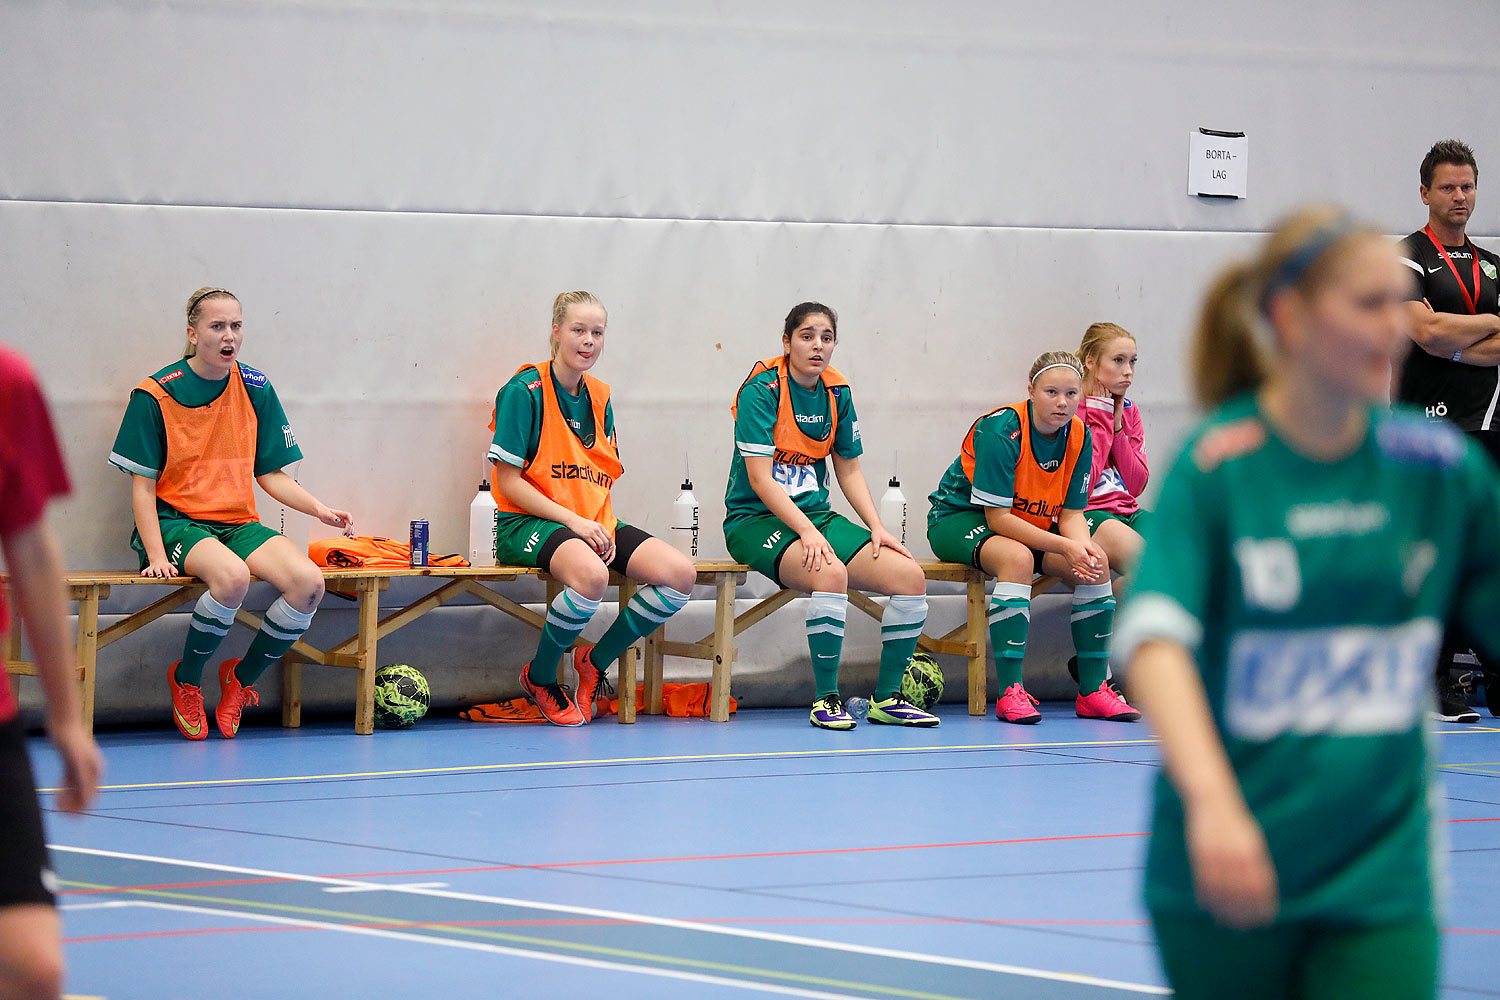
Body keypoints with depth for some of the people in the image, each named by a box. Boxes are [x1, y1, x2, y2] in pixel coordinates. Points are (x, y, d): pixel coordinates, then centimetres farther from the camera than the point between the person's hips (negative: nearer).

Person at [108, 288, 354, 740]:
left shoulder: (255, 389, 7)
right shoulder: (155, 394, -5)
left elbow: (271, 474, 13)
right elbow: (142, 484, -5)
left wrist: (319, 509, -4)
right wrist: (156, 555, -16)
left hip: (238, 524, 5)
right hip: (176, 522, -5)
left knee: (308, 582, -24)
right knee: (232, 576, -37)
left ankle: (242, 677, 2)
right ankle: (185, 680, -9)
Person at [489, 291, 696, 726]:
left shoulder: (599, 398, 13)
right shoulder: (525, 391, -8)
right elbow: (509, 482, -11)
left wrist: (604, 529, -4)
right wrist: (573, 521, -18)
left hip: (593, 523, 7)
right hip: (529, 523, -7)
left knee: (680, 574, -15)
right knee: (590, 574, -39)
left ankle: (595, 660, 4)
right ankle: (539, 677, -12)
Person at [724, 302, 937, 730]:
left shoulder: (836, 392, 7)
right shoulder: (761, 389, -13)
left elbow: (849, 470, 14)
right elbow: (759, 478, -17)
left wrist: (877, 528, 0)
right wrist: (807, 532, -26)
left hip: (817, 515, 7)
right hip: (756, 519, -7)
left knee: (910, 577, -11)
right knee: (831, 573, -36)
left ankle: (887, 698, 2)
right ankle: (826, 700, -23)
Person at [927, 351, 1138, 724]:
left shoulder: (1078, 436, -7)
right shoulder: (1001, 430, -28)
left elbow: (1071, 513, -4)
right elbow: (997, 517, -28)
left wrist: (1083, 547, -28)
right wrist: (1064, 547, -34)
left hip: (1030, 524, 7)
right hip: (959, 518, -7)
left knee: (1097, 562, -15)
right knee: (1017, 558, -37)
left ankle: (1093, 691, -8)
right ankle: (1010, 693, -37)